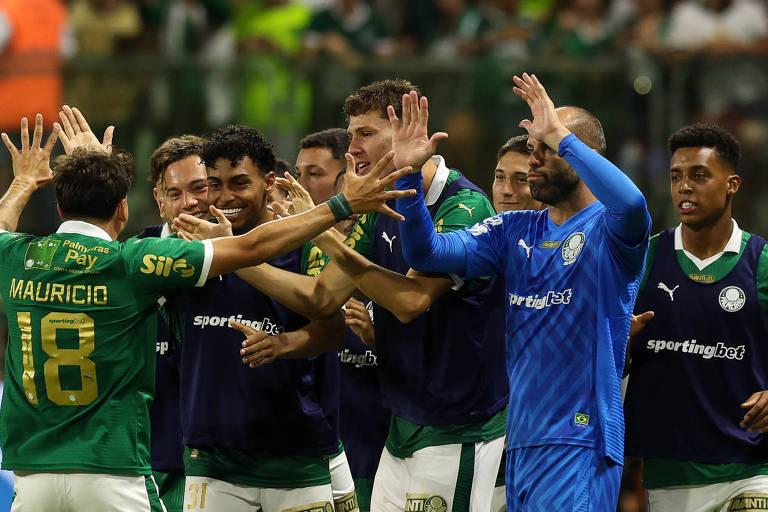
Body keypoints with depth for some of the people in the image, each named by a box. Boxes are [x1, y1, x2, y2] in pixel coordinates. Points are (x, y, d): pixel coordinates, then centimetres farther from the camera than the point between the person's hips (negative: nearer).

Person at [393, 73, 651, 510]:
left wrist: (560, 137, -24)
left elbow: (631, 203, -30)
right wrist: (409, 173, -8)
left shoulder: (606, 229, -6)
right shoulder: (515, 231, 13)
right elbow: (427, 253, 6)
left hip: (580, 438, -7)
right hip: (522, 437, 7)